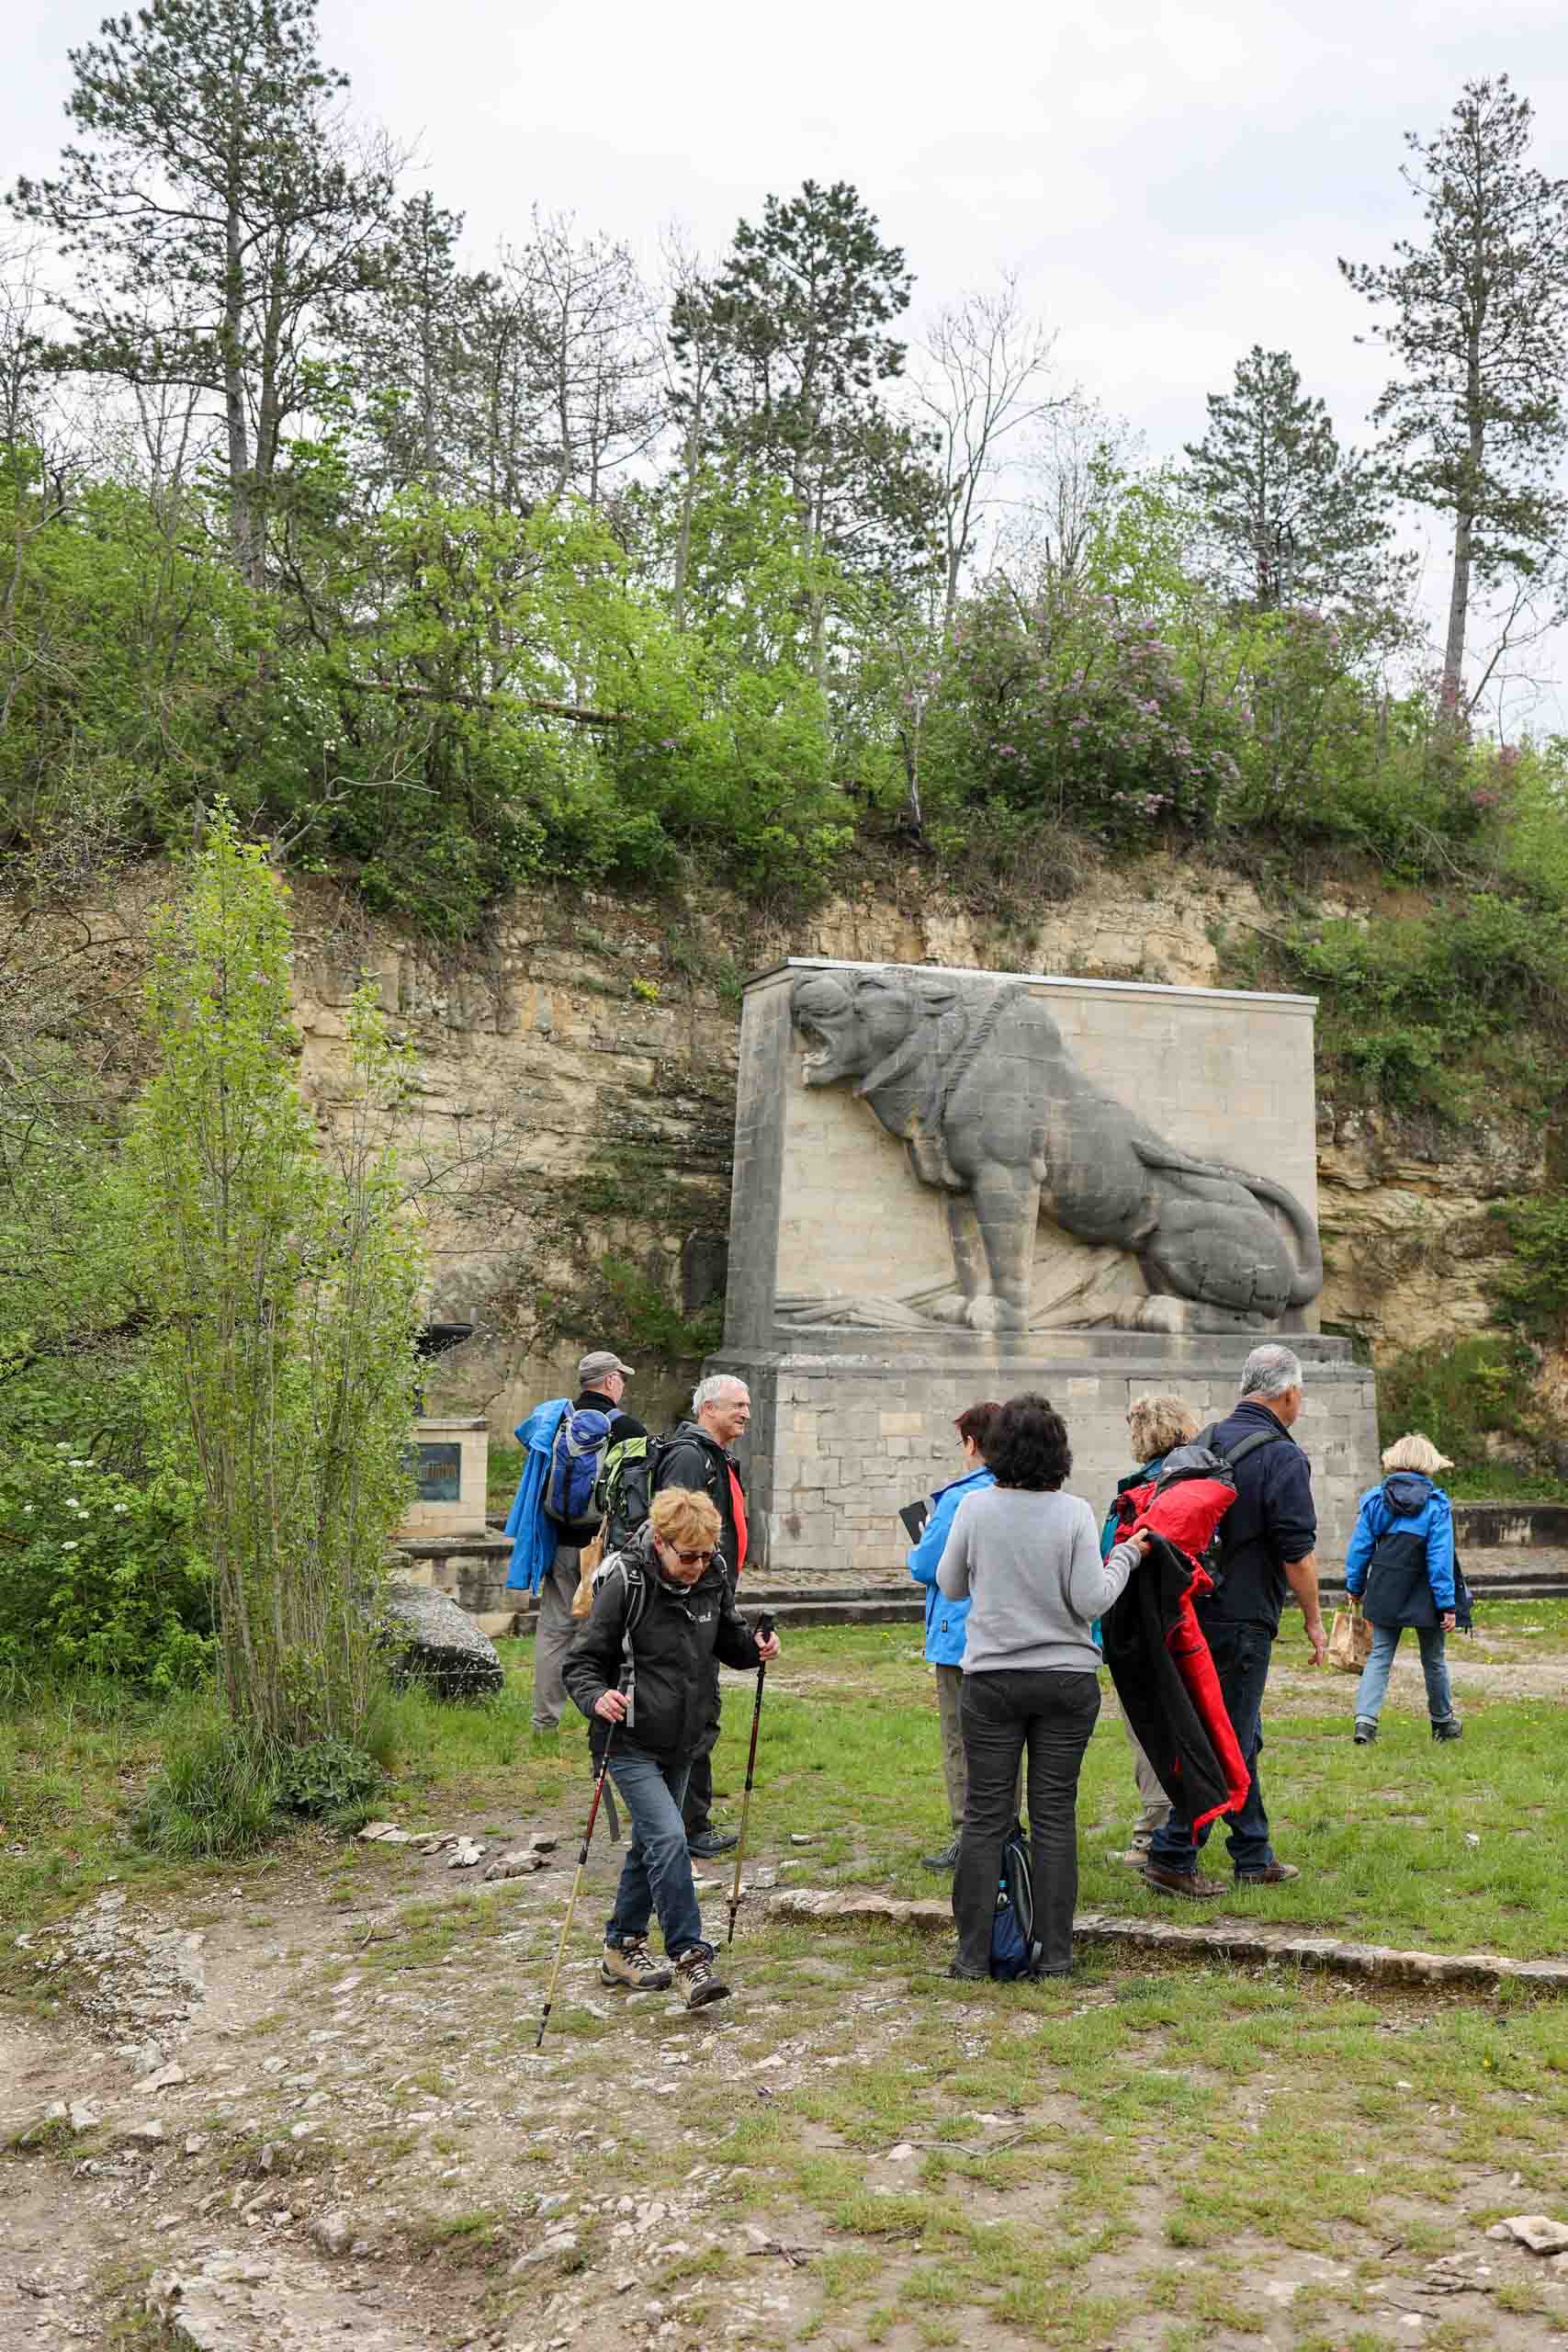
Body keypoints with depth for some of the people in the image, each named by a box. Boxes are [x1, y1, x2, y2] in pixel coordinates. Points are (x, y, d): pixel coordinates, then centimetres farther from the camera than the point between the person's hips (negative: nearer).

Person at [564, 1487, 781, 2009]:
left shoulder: (713, 1581, -1)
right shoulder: (626, 1584, -18)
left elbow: (728, 1638, 17)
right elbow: (581, 1661, -13)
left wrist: (754, 1647, -5)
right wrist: (596, 1697, -33)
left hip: (681, 1744, 7)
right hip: (631, 1744, -7)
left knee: (651, 1844, 17)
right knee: (669, 1838, -18)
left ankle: (622, 1949, 32)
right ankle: (690, 1958, -9)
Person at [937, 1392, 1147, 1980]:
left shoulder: (975, 1507, -6)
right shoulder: (1074, 1513, -8)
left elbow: (950, 1585, 5)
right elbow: (1091, 1601, -9)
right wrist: (1125, 1556, 6)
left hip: (992, 1679, 0)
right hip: (1068, 1679, 0)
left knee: (986, 1815, 6)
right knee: (1055, 1814, 8)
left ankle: (974, 1954, 8)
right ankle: (1053, 1953, 13)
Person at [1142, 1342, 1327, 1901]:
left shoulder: (1204, 1442, 11)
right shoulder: (1282, 1457, -13)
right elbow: (1297, 1555, -14)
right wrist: (1314, 1620, -2)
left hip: (1195, 1611, 8)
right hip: (1242, 1620, -8)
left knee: (1240, 1736, 17)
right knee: (1226, 1741, -2)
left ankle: (1253, 1856, 25)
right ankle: (1172, 1856, -2)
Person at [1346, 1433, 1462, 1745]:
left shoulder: (1375, 1499, -1)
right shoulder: (1436, 1503, -9)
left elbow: (1359, 1549, 3)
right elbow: (1441, 1558, -12)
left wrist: (1354, 1588, 15)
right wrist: (1447, 1605, -8)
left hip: (1385, 1595, 2)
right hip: (1424, 1597, -2)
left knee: (1379, 1657, 6)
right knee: (1434, 1660, 16)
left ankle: (1365, 1718, -12)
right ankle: (1443, 1722, 32)